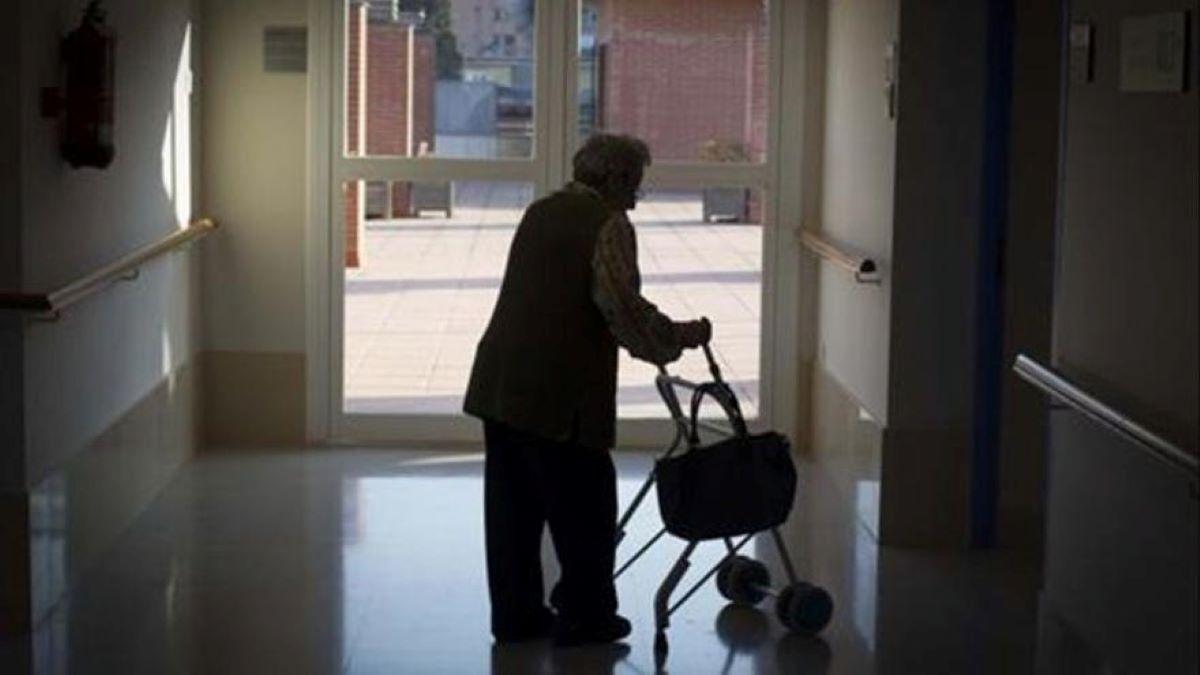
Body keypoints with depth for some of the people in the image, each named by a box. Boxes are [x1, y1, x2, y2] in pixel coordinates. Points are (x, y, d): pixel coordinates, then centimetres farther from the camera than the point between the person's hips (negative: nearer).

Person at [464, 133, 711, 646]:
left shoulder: (540, 212, 18)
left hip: (498, 385, 8)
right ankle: (585, 616, 13)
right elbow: (625, 308, -18)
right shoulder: (608, 225, -8)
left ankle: (514, 614, 20)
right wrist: (682, 336, -3)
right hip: (559, 393, -8)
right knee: (583, 508, 5)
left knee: (512, 506, 13)